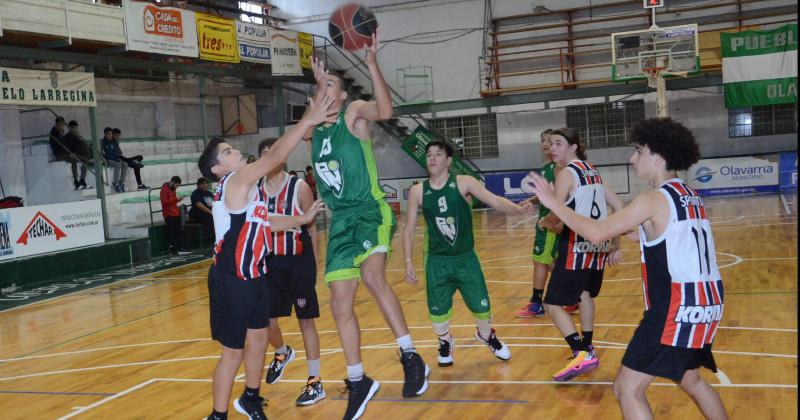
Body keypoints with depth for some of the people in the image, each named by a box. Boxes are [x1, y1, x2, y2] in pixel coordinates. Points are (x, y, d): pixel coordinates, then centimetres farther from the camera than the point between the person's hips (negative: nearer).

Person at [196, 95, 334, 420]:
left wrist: (304, 219, 15)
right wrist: (308, 121, -24)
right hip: (231, 280, -9)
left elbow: (264, 223, 19)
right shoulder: (235, 182, -17)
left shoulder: (245, 188, 11)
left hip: (252, 276, 9)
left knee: (258, 339, 19)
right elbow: (276, 156, -26)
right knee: (232, 351, 0)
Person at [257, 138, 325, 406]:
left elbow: (312, 228, -2)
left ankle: (315, 382, 12)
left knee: (306, 320, 3)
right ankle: (283, 354, 40)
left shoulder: (299, 187, -7)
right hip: (270, 261, 4)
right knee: (266, 321, 5)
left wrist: (314, 265, -2)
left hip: (299, 260, -3)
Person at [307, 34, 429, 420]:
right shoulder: (313, 127, 14)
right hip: (340, 220, 7)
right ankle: (358, 382, 18)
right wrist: (318, 83, 26)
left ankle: (411, 358, -22)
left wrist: (372, 63, -27)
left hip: (370, 212, -6)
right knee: (340, 306, 4)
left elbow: (385, 111, -22)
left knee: (372, 277, -33)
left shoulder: (354, 112, -3)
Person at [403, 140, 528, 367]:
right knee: (437, 311, 3)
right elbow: (409, 228, 1)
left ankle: (486, 336, 41)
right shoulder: (417, 192, -6)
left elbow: (494, 200, -21)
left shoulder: (464, 183, -11)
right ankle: (446, 342, 36)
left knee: (481, 306, 6)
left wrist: (518, 209, -40)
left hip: (466, 258, 0)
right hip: (437, 261, 1)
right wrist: (409, 261, -5)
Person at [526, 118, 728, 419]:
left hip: (676, 309, -9)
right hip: (706, 304, 9)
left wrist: (553, 203, -12)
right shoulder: (691, 197, 11)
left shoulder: (654, 199, -13)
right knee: (689, 378, 30)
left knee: (628, 389, -4)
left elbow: (597, 233, -19)